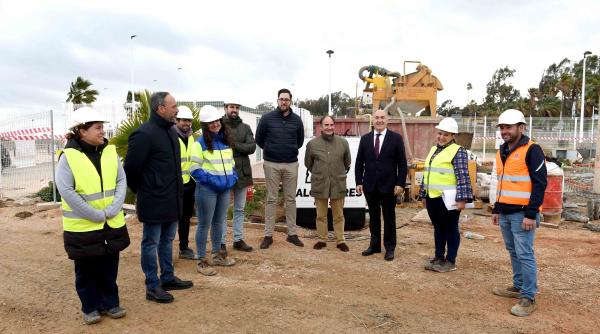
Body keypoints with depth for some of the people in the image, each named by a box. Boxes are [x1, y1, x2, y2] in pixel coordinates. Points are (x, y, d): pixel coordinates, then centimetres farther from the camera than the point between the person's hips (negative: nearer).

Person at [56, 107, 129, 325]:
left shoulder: (110, 151, 1)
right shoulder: (68, 156, -12)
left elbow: (121, 181, 0)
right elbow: (66, 191, -17)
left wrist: (114, 208, -13)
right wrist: (95, 215, -19)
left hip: (112, 223, 4)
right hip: (83, 226, -3)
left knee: (109, 267, 14)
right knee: (86, 270, 12)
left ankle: (110, 303, 30)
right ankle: (91, 307, 28)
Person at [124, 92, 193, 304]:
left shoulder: (171, 131, 9)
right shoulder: (144, 134, -19)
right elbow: (130, 168, -16)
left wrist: (176, 190, 15)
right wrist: (142, 191, -3)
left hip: (171, 199, 8)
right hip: (153, 202, -8)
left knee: (167, 240, 19)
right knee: (151, 243, 5)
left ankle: (168, 278, 33)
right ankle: (152, 286, 18)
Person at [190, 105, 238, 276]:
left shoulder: (226, 141, 10)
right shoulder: (200, 143, -9)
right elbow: (194, 169, -12)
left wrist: (233, 177, 2)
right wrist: (212, 180, -19)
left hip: (225, 188, 6)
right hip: (206, 189, -6)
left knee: (219, 222, 17)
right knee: (204, 224, 1)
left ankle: (217, 255, 32)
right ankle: (202, 261, 11)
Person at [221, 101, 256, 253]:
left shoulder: (245, 127, 9)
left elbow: (252, 147, -3)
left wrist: (234, 145, -15)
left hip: (242, 173, 4)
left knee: (239, 209, 12)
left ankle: (238, 240, 23)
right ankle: (221, 241, 13)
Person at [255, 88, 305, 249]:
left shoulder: (296, 120, 4)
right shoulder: (267, 118, -3)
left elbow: (300, 140, 16)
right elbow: (259, 139, 6)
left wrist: (291, 151, 12)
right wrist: (270, 151, 11)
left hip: (291, 164, 2)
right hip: (271, 164, -2)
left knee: (290, 199, 8)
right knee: (271, 200, 3)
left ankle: (292, 234, 17)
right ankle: (268, 235, 9)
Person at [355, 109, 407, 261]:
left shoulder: (396, 138, -2)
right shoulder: (365, 139, 6)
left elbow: (402, 163, -3)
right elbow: (359, 162, 7)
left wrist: (401, 183, -10)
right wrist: (359, 182, 0)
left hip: (388, 185, -2)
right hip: (370, 185, 3)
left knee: (389, 217, 7)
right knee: (373, 217, 12)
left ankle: (389, 248, 18)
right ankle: (375, 245, 24)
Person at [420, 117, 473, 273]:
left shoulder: (458, 151, -9)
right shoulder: (433, 149, 14)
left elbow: (463, 176, -15)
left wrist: (462, 199, -21)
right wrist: (424, 195, 19)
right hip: (433, 198, 7)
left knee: (451, 229, 5)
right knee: (438, 228, 16)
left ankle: (450, 261, 15)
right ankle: (439, 257, 27)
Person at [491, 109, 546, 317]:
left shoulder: (532, 150, -10)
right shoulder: (502, 151, 14)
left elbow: (540, 184, -14)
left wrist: (531, 214, -18)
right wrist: (496, 209, 20)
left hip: (522, 214, -8)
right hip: (505, 213, 8)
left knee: (524, 255, -5)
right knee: (513, 252, 16)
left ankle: (528, 298, 3)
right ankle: (518, 287, 28)